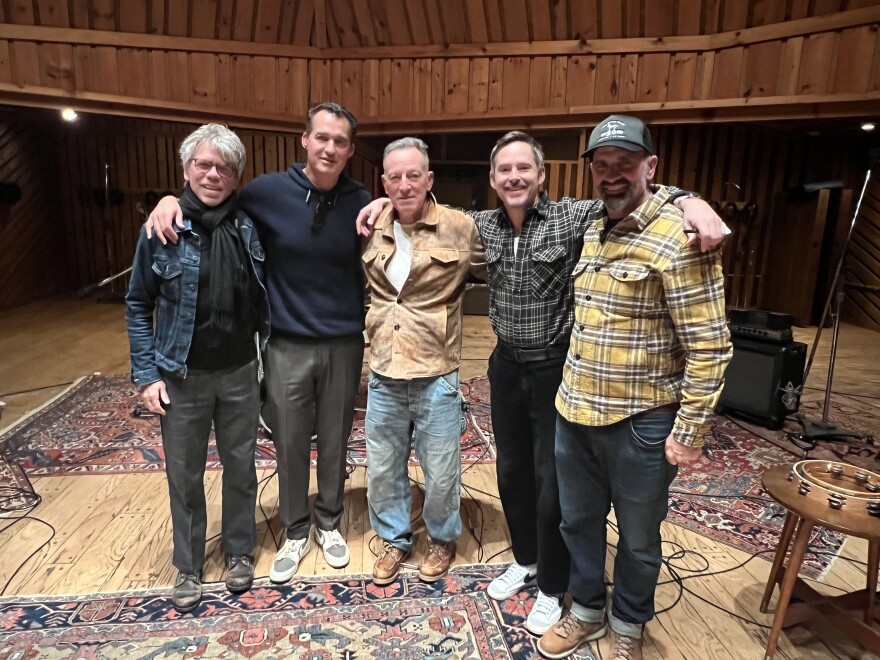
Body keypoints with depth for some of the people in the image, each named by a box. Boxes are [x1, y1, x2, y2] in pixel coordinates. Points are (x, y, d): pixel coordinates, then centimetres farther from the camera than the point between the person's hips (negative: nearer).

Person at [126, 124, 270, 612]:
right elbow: (138, 307, -3)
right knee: (184, 475, 13)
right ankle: (188, 566, 34)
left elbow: (264, 296, 5)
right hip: (182, 377, -1)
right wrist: (146, 375, -7)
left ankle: (239, 552, 37)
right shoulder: (162, 227, -9)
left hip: (239, 373, 2)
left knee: (241, 467, 15)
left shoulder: (248, 225, -4)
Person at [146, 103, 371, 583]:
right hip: (287, 345, 0)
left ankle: (329, 524, 38)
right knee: (290, 446, 12)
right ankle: (295, 533, 34)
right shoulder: (269, 191, -6)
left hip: (344, 345, 1)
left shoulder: (360, 202, -4)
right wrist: (173, 199, -9)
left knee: (334, 441, 15)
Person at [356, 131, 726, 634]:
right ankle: (525, 559, 43)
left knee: (552, 485, 7)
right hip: (506, 366, 5)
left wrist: (688, 200, -43)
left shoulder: (571, 218, -14)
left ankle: (553, 586, 30)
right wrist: (388, 200, 5)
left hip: (557, 370, -5)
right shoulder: (484, 224, 1)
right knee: (512, 472, 19)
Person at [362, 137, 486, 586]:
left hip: (436, 378, -3)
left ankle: (442, 540, 41)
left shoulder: (460, 229, -10)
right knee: (382, 469, 18)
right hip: (383, 377, 4)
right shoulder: (372, 230, 2)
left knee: (441, 473, 14)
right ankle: (395, 540, 42)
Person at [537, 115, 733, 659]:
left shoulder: (679, 238, -16)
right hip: (575, 412, 7)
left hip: (641, 424, -6)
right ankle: (587, 612, 45)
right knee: (579, 522, 21)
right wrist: (574, 392, 16)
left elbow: (709, 346, -16)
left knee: (638, 538, 17)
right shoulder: (592, 230, 7)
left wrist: (688, 432, -14)